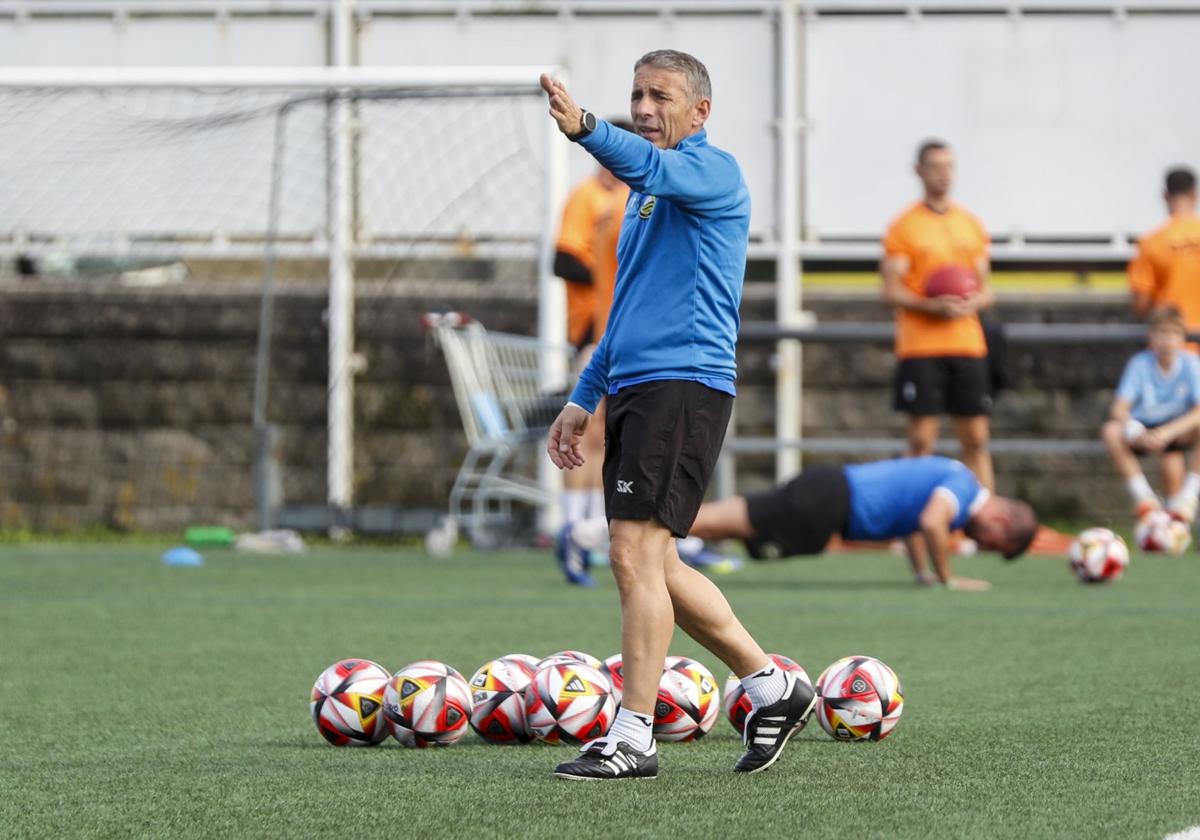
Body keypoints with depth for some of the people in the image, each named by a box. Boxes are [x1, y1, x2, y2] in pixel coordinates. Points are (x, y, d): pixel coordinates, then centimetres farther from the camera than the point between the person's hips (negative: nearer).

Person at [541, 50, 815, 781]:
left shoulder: (713, 171, -6)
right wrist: (584, 399, 25)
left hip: (683, 384, -10)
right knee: (652, 565, 11)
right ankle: (772, 686, 22)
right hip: (635, 389, 10)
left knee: (637, 555, -13)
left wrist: (585, 128, -49)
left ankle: (634, 739, -11)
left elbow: (650, 165, -31)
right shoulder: (650, 193, 23)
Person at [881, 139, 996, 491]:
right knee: (921, 439, -6)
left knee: (976, 439, 3)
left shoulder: (971, 225, 14)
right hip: (920, 347, -4)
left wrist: (971, 303, -6)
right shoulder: (904, 226, 0)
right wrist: (933, 306, -20)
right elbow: (891, 292, -4)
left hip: (968, 344, 4)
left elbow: (986, 290, 17)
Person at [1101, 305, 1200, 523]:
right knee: (1111, 431, -30)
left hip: (1178, 430, -1)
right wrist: (1138, 434, -38)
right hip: (1143, 429, 1)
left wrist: (1168, 432, -37)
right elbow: (1119, 408, -17)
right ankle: (1143, 495, -17)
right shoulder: (1140, 364, -12)